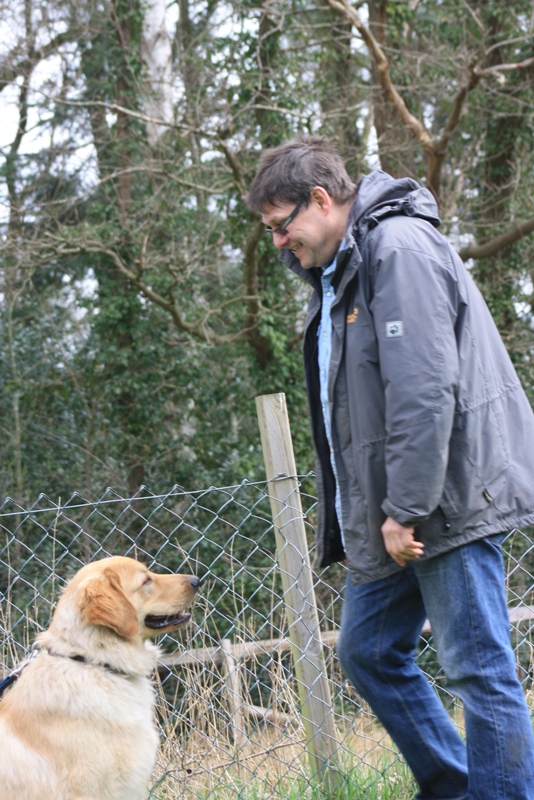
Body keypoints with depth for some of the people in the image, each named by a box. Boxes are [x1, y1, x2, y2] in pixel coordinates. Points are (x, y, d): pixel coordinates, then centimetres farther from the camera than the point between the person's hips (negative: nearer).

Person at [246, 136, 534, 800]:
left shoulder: (398, 247, -13)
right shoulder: (336, 276, 18)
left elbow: (424, 390, -22)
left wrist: (405, 510, -21)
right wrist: (352, 518, 16)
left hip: (447, 501, -10)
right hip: (387, 513, 11)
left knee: (477, 669, -5)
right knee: (367, 652, 15)